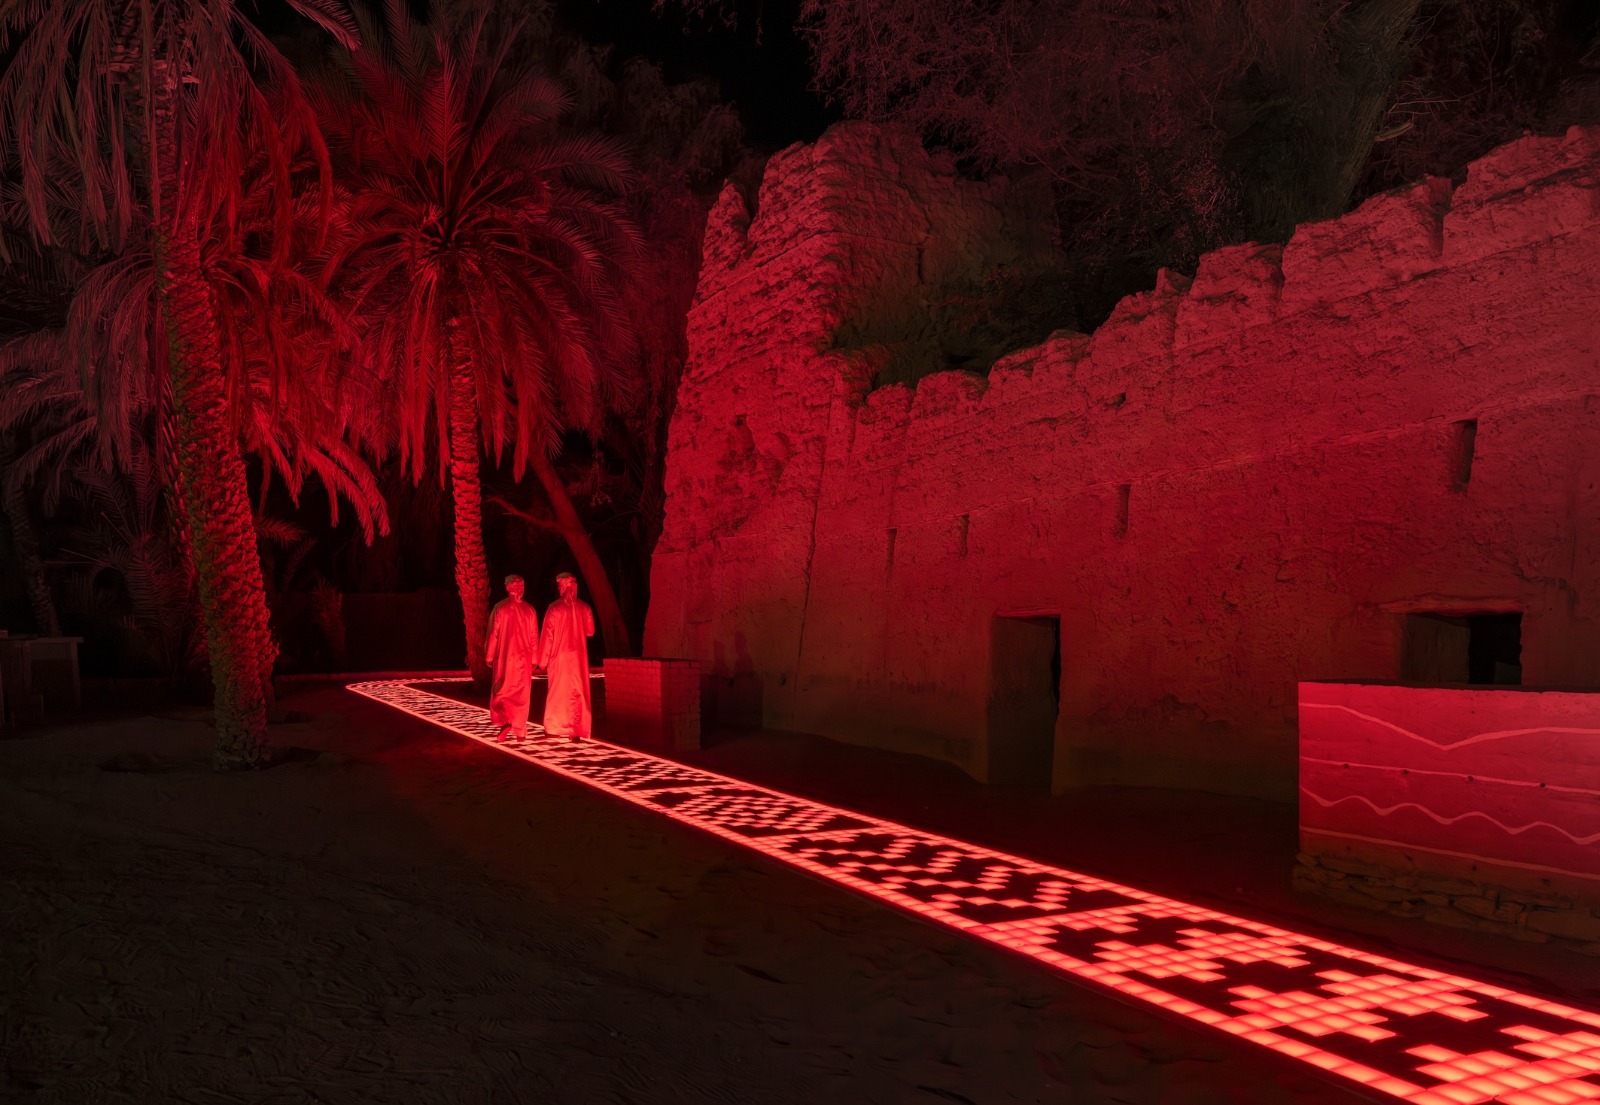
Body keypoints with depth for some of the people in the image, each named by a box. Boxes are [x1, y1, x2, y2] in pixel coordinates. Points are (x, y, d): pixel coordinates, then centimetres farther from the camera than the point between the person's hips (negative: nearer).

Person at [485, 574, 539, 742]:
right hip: (524, 658, 2)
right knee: (521, 694, 10)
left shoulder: (500, 608, -8)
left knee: (503, 692, 4)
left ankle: (505, 723, -16)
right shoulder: (529, 610, -2)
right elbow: (534, 637, 1)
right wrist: (534, 658, 8)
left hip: (505, 657, -2)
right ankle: (519, 729, 12)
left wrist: (489, 656, 1)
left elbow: (493, 634, -7)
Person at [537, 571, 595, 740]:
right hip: (579, 656, 2)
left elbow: (547, 635, -9)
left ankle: (555, 728, 13)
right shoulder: (584, 607, -4)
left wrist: (543, 659, -3)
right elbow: (590, 631, 7)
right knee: (577, 692, 7)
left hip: (559, 656, -2)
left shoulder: (554, 608, -11)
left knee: (558, 691, 9)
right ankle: (576, 730, 3)